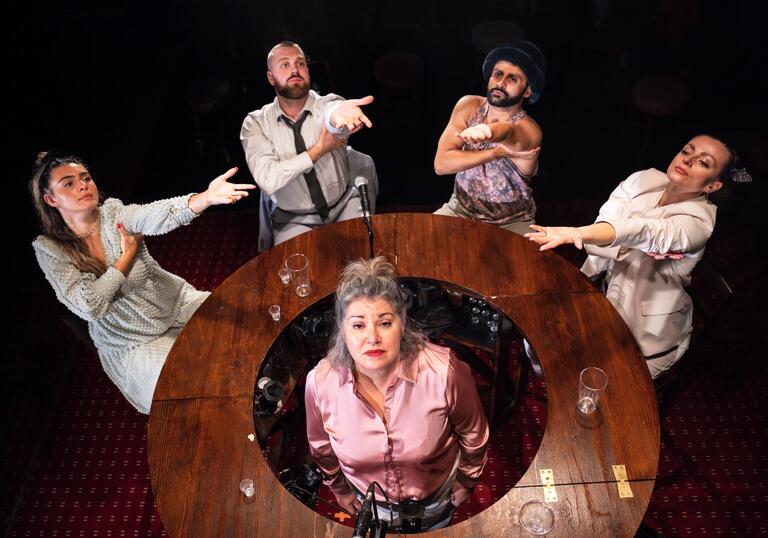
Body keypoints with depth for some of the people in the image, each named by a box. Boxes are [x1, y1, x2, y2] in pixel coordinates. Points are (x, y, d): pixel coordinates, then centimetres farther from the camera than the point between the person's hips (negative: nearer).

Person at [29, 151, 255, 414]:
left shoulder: (114, 213, -11)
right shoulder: (49, 249, -12)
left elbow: (158, 216, -34)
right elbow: (89, 306, -22)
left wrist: (207, 197, -55)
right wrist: (129, 252, -19)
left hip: (179, 303, 2)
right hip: (132, 344, -2)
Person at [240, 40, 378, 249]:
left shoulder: (327, 103, -6)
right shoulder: (255, 123, -6)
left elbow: (335, 122, -33)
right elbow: (267, 180, -21)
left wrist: (338, 114, -58)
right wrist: (319, 149, -22)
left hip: (345, 205, 1)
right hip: (294, 220, 0)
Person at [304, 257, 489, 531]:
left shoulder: (445, 372, -35)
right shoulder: (320, 382, -29)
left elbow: (473, 436, -13)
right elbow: (321, 447, -6)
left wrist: (466, 481, 2)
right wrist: (340, 489, 9)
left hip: (439, 499, 0)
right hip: (371, 504, 1)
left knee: (437, 529, 31)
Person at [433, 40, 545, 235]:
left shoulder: (529, 130, -21)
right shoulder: (469, 106, -9)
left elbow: (505, 132, -46)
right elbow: (441, 163, -17)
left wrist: (486, 131, -69)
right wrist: (498, 152, -27)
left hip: (512, 223, -2)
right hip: (461, 208, 3)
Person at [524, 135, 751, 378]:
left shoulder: (699, 219, -19)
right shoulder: (644, 180, -5)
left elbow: (644, 232, -41)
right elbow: (598, 233, -13)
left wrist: (577, 233, -57)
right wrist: (638, 248, -32)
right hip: (601, 291, 5)